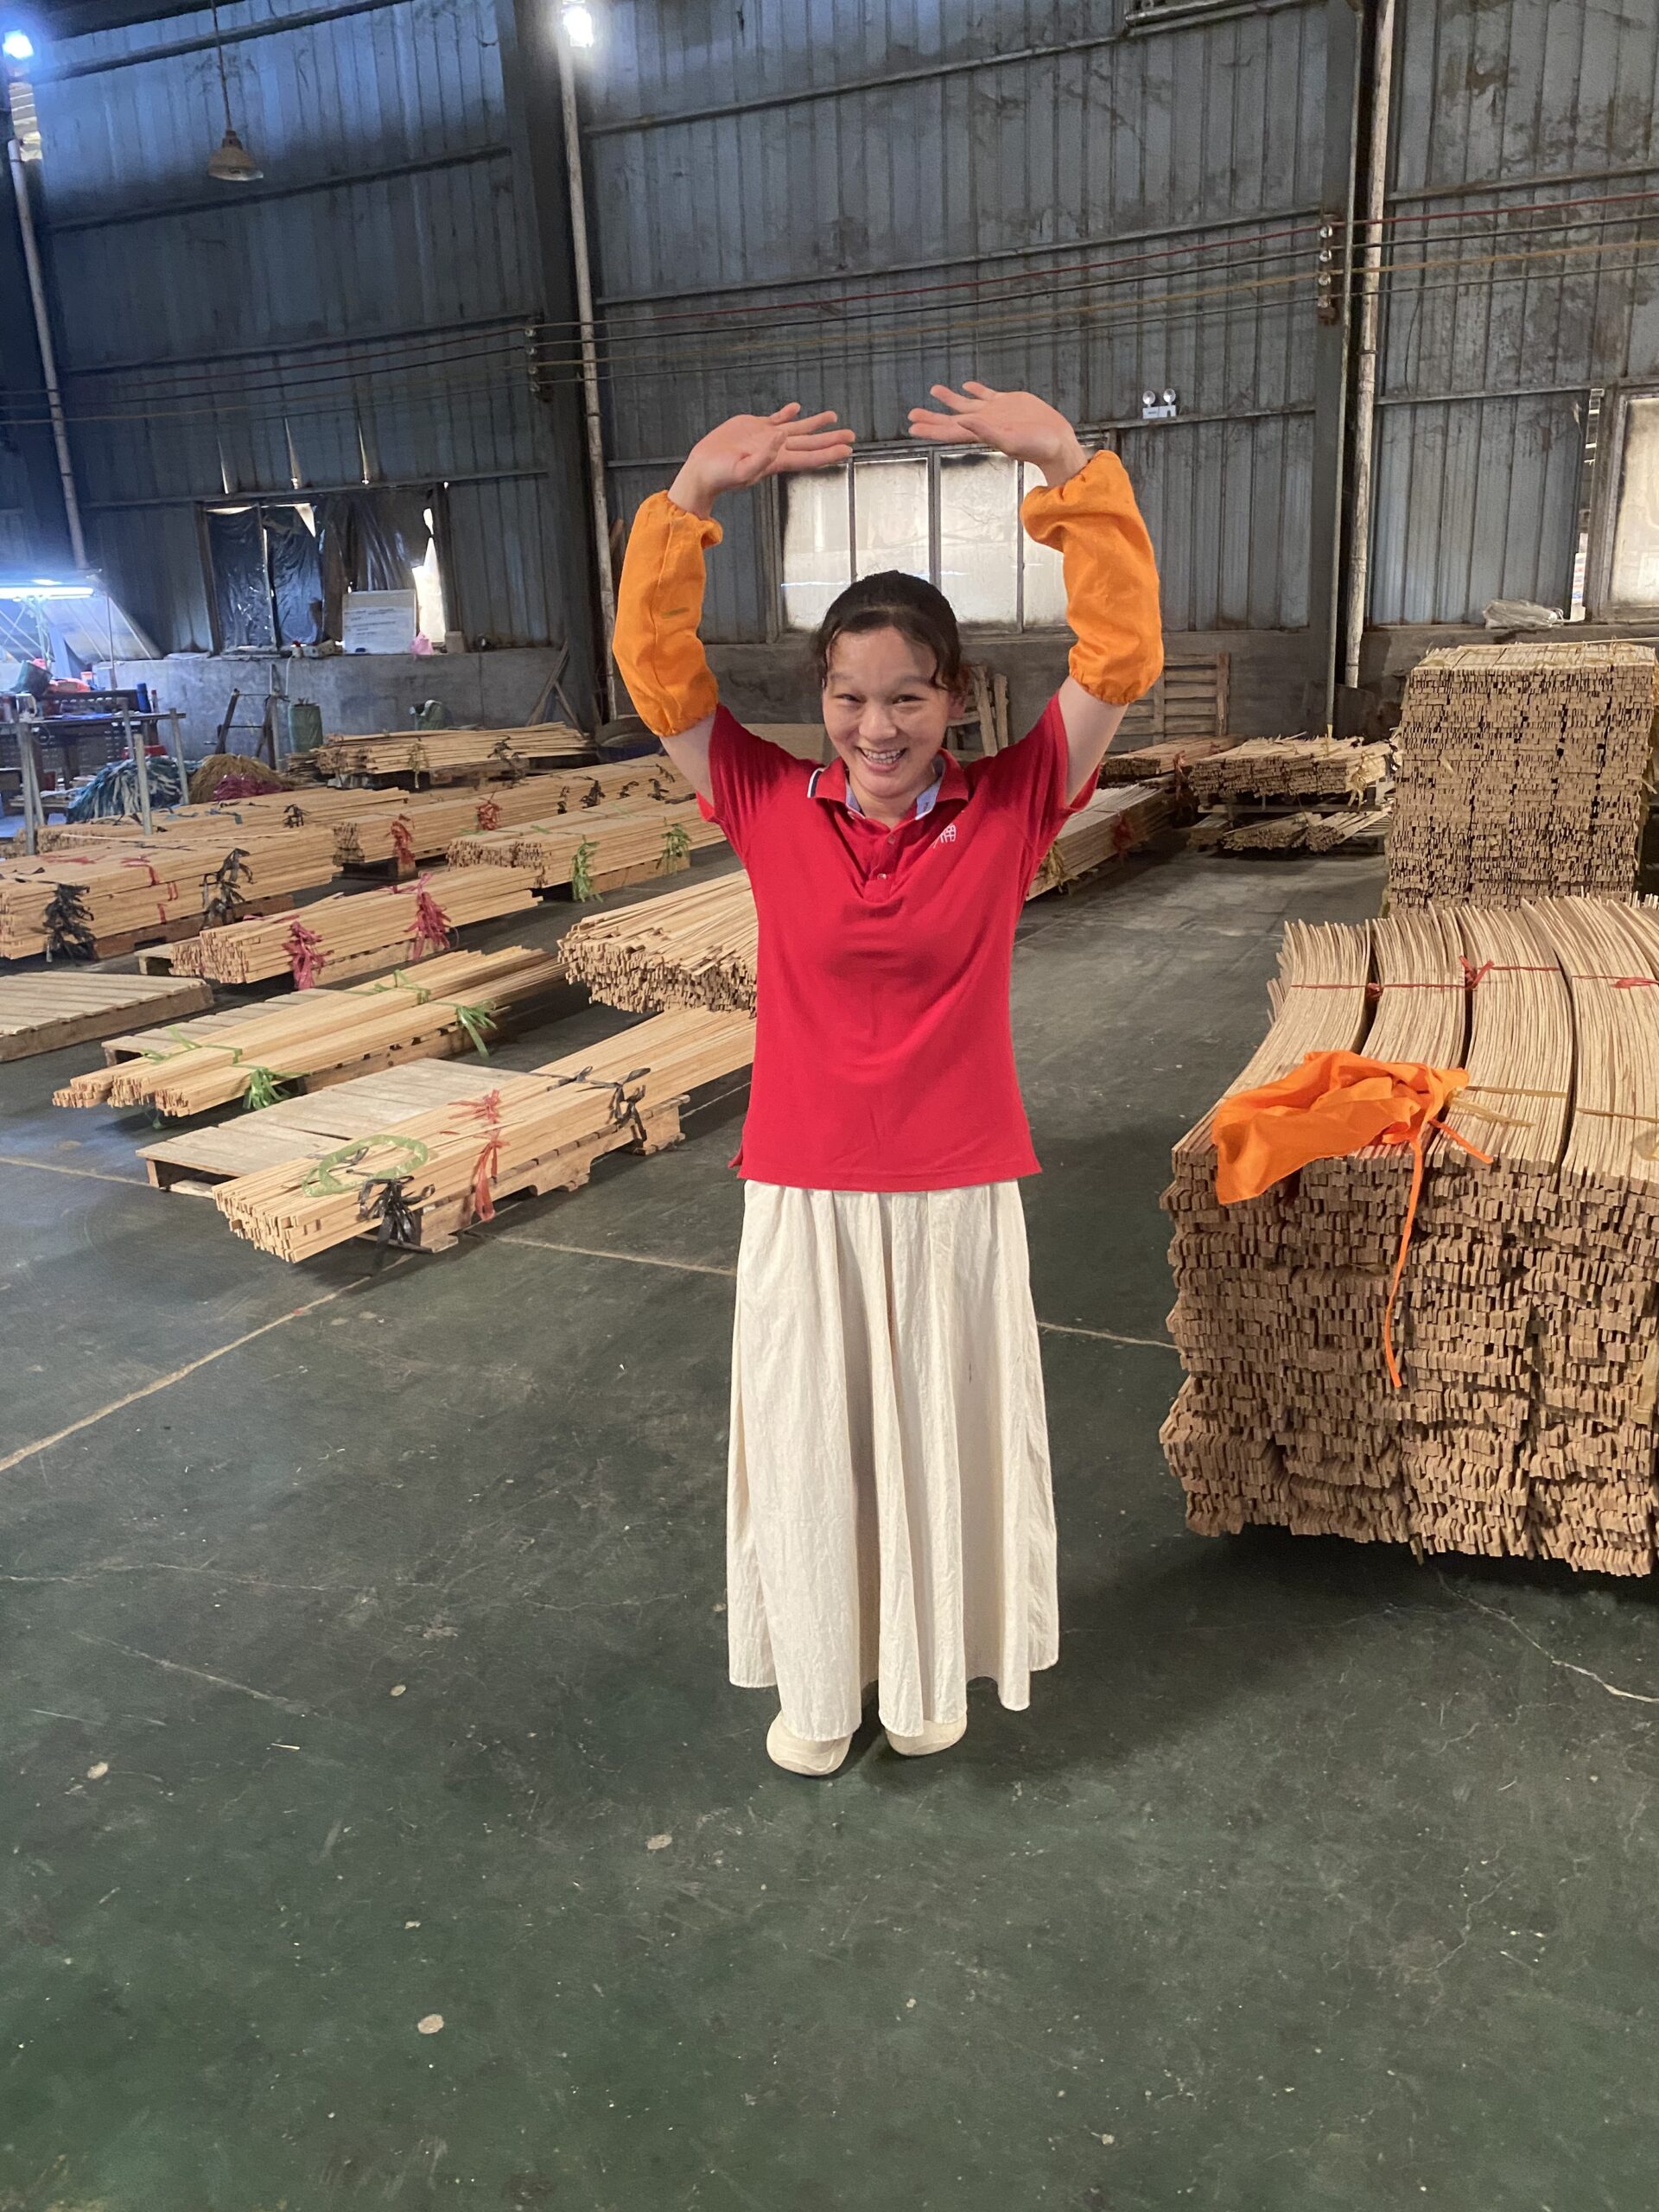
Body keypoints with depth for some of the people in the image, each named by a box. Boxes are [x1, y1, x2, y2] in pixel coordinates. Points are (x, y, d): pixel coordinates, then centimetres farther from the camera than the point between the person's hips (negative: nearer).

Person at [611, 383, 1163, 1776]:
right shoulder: (769, 807, -6)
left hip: (954, 1194, 0)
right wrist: (694, 496, -21)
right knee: (809, 1442, 15)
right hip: (804, 1195, 1)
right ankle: (819, 1683, 40)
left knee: (940, 1436, 17)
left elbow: (1124, 657, -15)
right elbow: (656, 665, -10)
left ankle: (929, 1674, 43)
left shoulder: (1010, 809, -7)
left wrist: (1072, 471, -23)